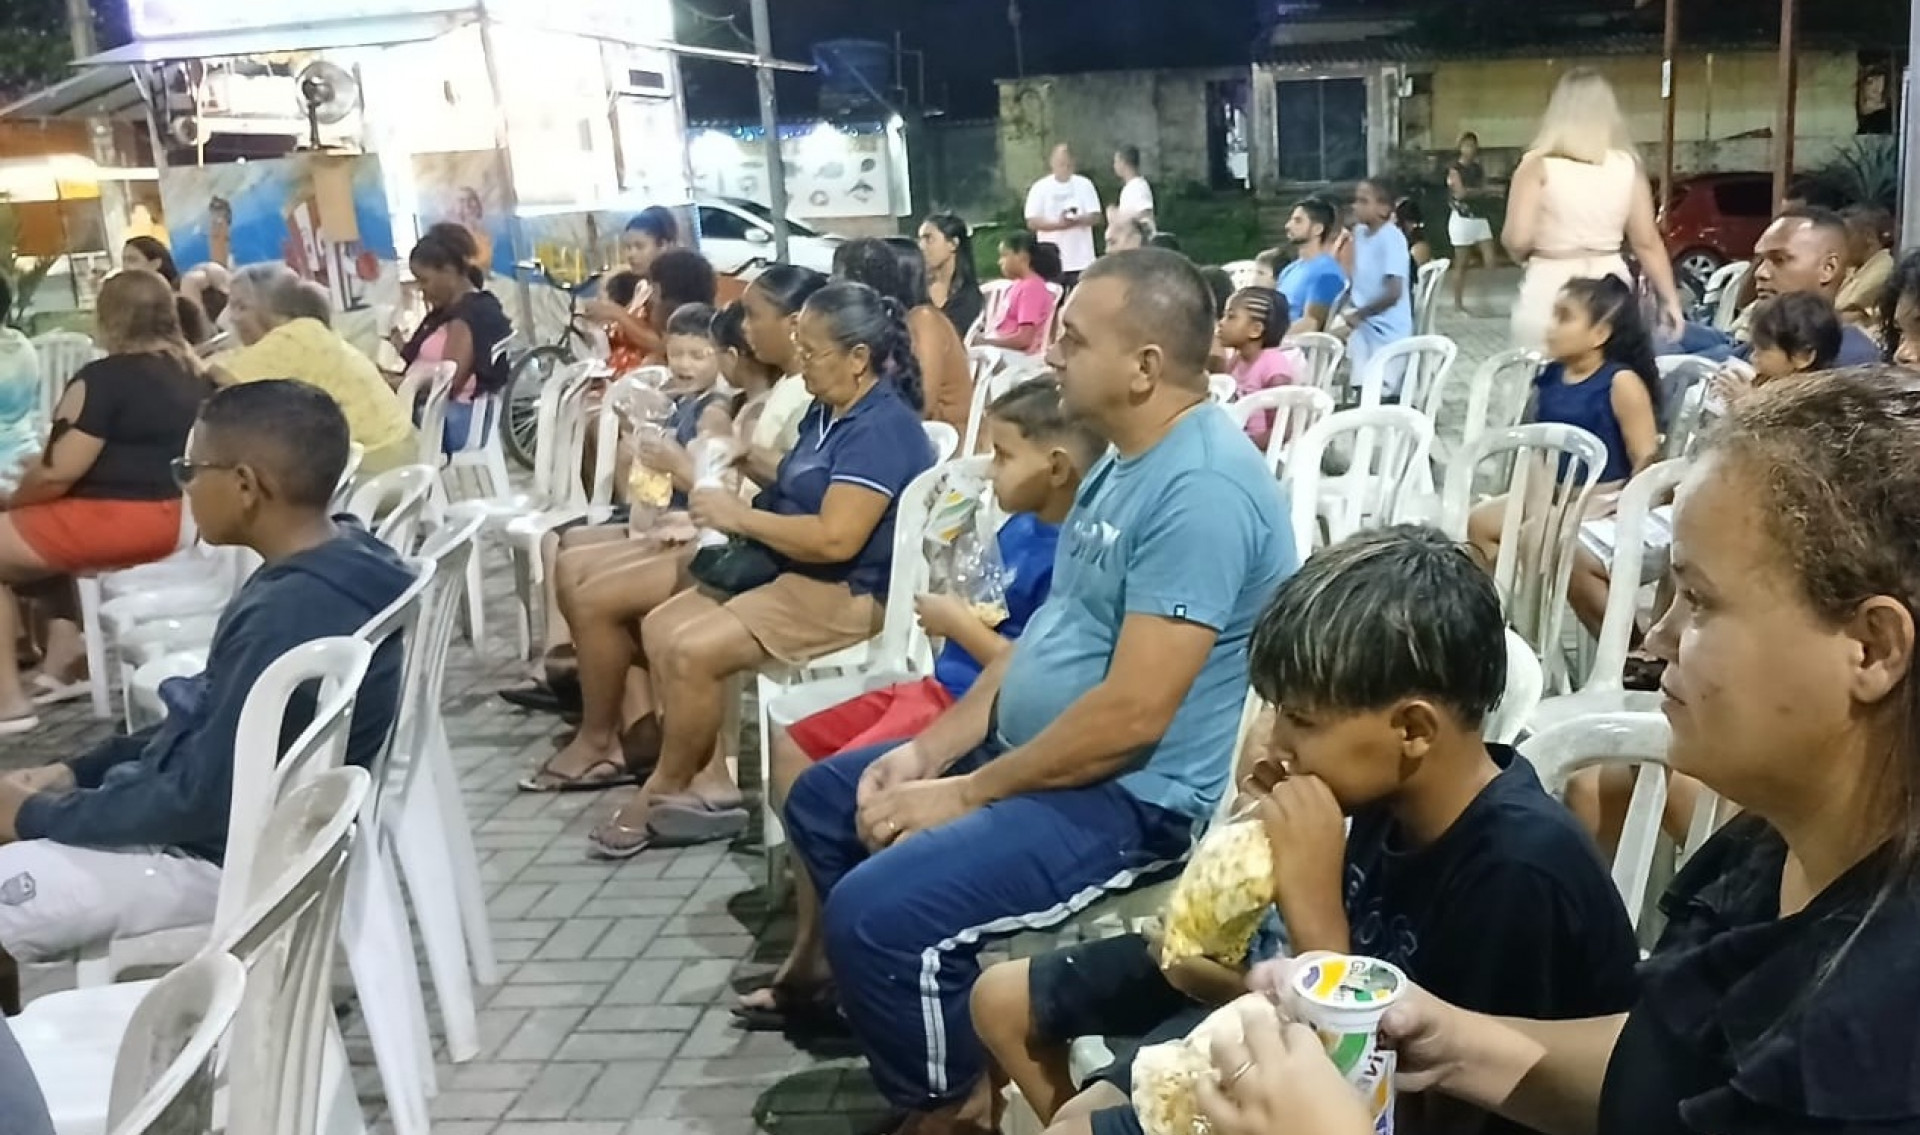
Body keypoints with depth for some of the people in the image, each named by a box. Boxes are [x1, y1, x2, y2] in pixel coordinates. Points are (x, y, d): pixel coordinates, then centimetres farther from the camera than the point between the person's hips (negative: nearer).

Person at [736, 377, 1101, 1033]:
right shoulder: (1020, 529, 8)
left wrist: (958, 625, -16)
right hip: (943, 689, 11)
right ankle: (811, 950, 14)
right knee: (795, 747, 12)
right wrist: (954, 608, 0)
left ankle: (823, 964, 3)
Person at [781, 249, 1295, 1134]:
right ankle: (900, 1022, 21)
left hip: (1137, 797, -11)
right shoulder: (1125, 460, 9)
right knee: (824, 801, 15)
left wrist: (964, 795, -18)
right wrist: (929, 748, 3)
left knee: (879, 911, -25)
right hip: (1036, 751, 11)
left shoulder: (1201, 489, -24)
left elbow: (1132, 713, -28)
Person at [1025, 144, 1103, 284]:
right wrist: (1058, 224, -19)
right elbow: (1032, 222, -4)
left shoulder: (1084, 185, 3)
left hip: (1082, 260, 1)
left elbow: (1095, 217, 1)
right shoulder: (1040, 188, 0)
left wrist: (1078, 220, -20)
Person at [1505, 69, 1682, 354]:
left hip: (1550, 289, -3)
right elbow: (1647, 242, 4)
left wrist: (1526, 258, 10)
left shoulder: (1538, 165, -6)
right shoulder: (1627, 165, 4)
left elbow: (1517, 240, -13)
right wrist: (1670, 299, 12)